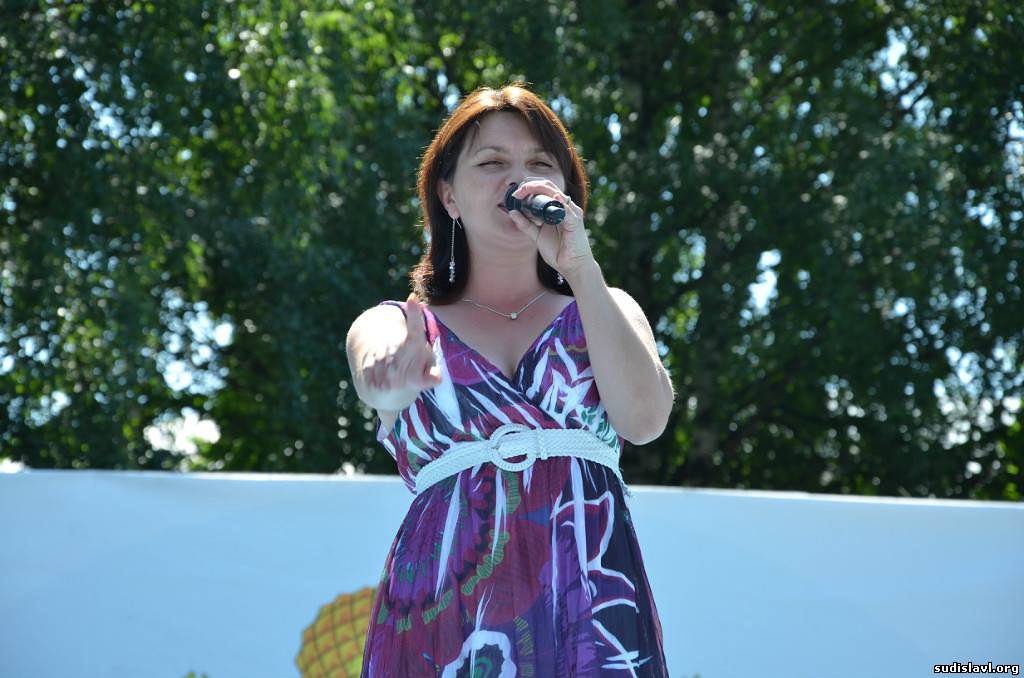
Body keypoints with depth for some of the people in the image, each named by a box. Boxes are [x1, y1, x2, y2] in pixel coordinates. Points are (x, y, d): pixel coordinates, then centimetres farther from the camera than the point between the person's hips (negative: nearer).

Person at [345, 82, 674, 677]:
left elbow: (645, 420, -4)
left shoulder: (605, 310, 15)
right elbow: (376, 381, -12)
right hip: (444, 614, 0)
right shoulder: (404, 324, 12)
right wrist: (392, 370, -35)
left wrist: (581, 269, -7)